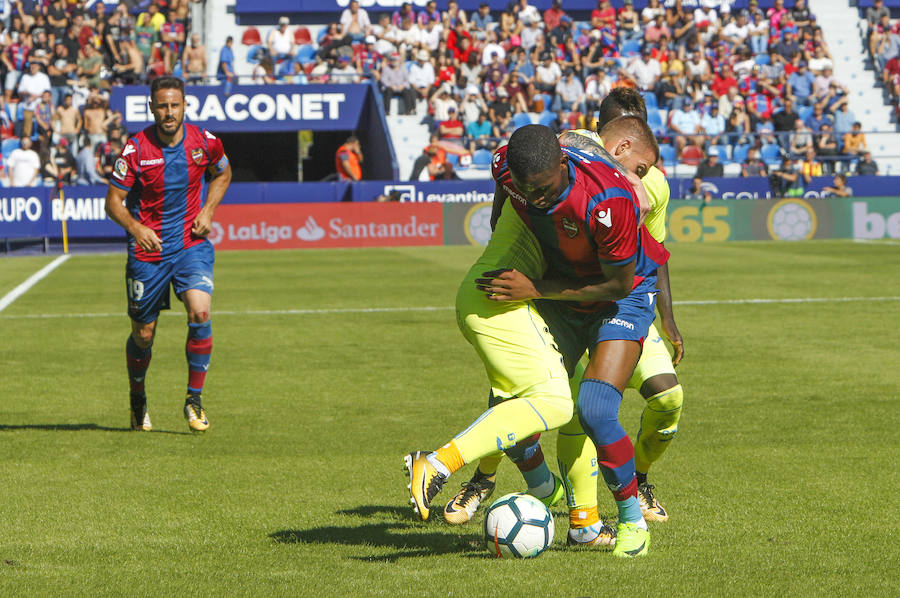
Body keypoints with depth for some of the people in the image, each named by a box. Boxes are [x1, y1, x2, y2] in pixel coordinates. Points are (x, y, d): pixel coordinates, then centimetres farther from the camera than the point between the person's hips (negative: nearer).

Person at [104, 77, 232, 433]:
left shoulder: (204, 141, -4)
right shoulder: (136, 148, -11)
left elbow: (222, 173, 18)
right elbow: (113, 201, -6)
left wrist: (207, 211, 2)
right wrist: (135, 228, -25)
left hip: (191, 245, 1)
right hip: (148, 249, -1)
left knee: (199, 314, -22)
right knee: (143, 334, 6)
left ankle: (194, 399, -8)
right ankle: (138, 400, 34)